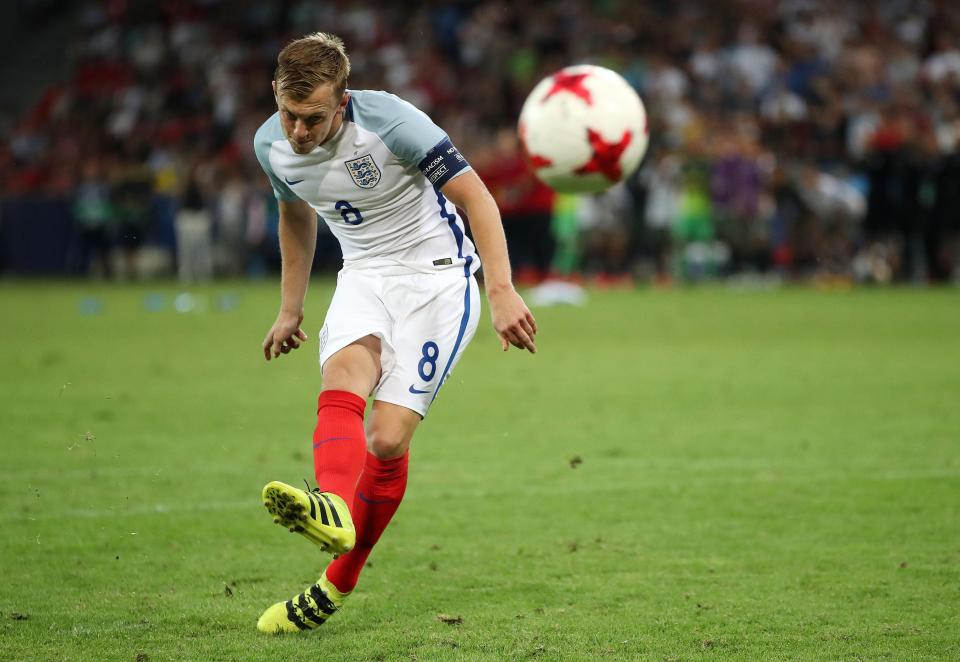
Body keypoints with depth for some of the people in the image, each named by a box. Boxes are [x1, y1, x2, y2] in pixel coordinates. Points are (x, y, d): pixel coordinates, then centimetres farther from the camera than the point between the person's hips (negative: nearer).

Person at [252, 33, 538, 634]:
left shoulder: (390, 121, -23)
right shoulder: (272, 146, -5)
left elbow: (475, 196, -20)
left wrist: (502, 292, -29)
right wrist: (290, 311, 24)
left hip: (437, 274, -4)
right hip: (364, 275, 4)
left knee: (387, 439, -14)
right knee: (342, 379, -30)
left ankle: (336, 588, 1)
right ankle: (334, 511, -58)